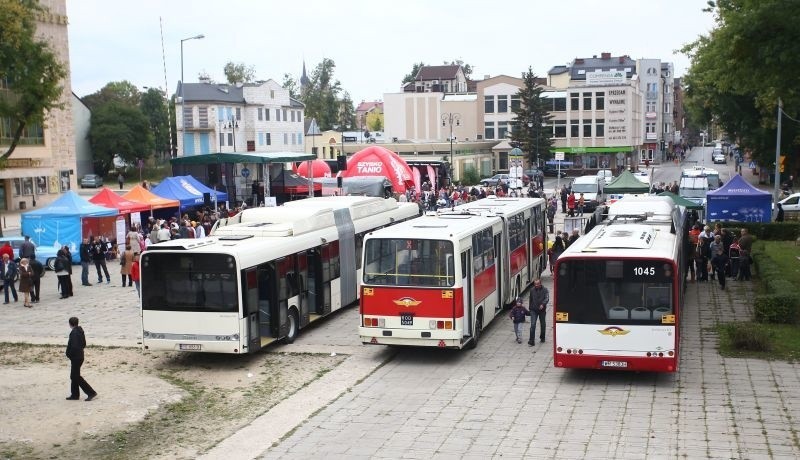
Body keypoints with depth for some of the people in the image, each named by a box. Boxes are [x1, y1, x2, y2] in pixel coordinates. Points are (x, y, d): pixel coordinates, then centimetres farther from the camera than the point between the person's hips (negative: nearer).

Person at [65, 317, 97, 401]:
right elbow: (84, 344, 17)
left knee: (76, 377, -4)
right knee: (74, 376, 17)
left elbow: (73, 346, -26)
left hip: (75, 357, -10)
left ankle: (91, 392, -6)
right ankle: (75, 395, 23)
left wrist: (68, 354, -12)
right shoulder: (80, 331, 10)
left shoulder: (74, 333, -19)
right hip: (80, 356, 10)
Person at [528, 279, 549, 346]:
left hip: (542, 310, -1)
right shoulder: (532, 290, 4)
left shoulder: (545, 290, -5)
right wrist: (530, 308, 19)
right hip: (534, 310, 1)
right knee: (533, 325, -10)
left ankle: (542, 338, 32)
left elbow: (547, 298, -16)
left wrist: (543, 304, -34)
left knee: (542, 324, 13)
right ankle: (532, 341, -12)